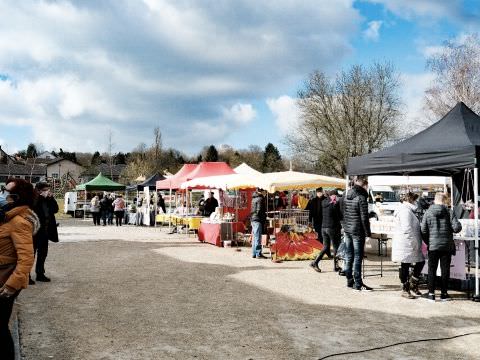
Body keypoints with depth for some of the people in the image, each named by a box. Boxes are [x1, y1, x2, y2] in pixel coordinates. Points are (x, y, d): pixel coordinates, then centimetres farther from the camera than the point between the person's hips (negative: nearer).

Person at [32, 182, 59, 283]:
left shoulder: (48, 200, 11)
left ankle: (40, 273, 24)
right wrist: (41, 197, -24)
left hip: (45, 231, 8)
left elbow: (55, 209, 6)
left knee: (43, 253, 14)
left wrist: (51, 198, -3)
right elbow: (33, 209, -28)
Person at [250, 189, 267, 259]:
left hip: (253, 219, 9)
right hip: (258, 219, -9)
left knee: (254, 237, 13)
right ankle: (258, 254, -6)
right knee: (258, 237, -7)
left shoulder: (254, 199, 17)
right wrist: (265, 215, -6)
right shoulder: (260, 199, -11)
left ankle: (254, 254, 18)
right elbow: (259, 210, -17)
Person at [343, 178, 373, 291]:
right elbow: (364, 218, -16)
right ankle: (358, 283, 0)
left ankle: (349, 280, 19)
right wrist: (368, 232, -10)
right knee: (357, 257, -3)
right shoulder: (361, 198, -14)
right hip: (357, 231, -8)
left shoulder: (347, 197, 9)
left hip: (347, 230, 8)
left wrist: (345, 226, 17)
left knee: (348, 256, 12)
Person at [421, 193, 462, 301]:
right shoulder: (449, 212, -5)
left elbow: (423, 230, -5)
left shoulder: (428, 213, -3)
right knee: (445, 269, 9)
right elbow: (457, 228, -11)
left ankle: (431, 294, 7)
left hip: (433, 245, 0)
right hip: (447, 245, 0)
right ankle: (444, 294, 14)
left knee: (432, 269, 7)